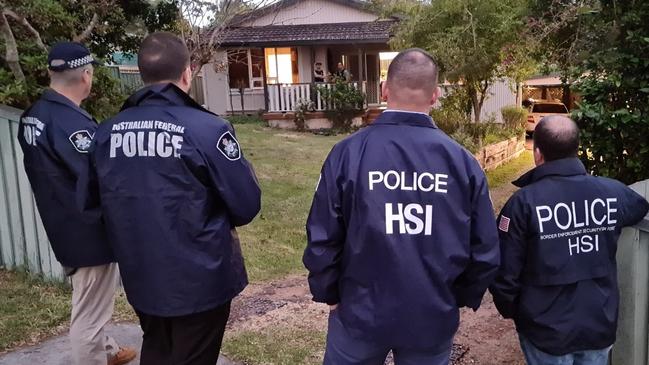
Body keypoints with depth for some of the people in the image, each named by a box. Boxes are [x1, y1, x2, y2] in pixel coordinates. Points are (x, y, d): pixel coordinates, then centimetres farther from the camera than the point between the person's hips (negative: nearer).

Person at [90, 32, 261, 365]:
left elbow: (104, 202, 6)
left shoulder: (106, 132, -6)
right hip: (201, 280, -4)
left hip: (140, 278, 5)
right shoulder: (207, 129, -20)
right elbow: (247, 205, -16)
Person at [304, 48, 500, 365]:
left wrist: (328, 293, 7)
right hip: (434, 318, 1)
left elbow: (323, 240, -11)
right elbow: (485, 249, -4)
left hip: (361, 313, -1)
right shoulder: (463, 161, -10)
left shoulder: (348, 153, -15)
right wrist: (463, 298, 14)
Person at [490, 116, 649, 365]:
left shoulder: (524, 202, -20)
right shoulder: (614, 193, -8)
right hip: (601, 325, 3)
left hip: (547, 330, -3)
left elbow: (505, 271, -15)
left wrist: (509, 309, 3)